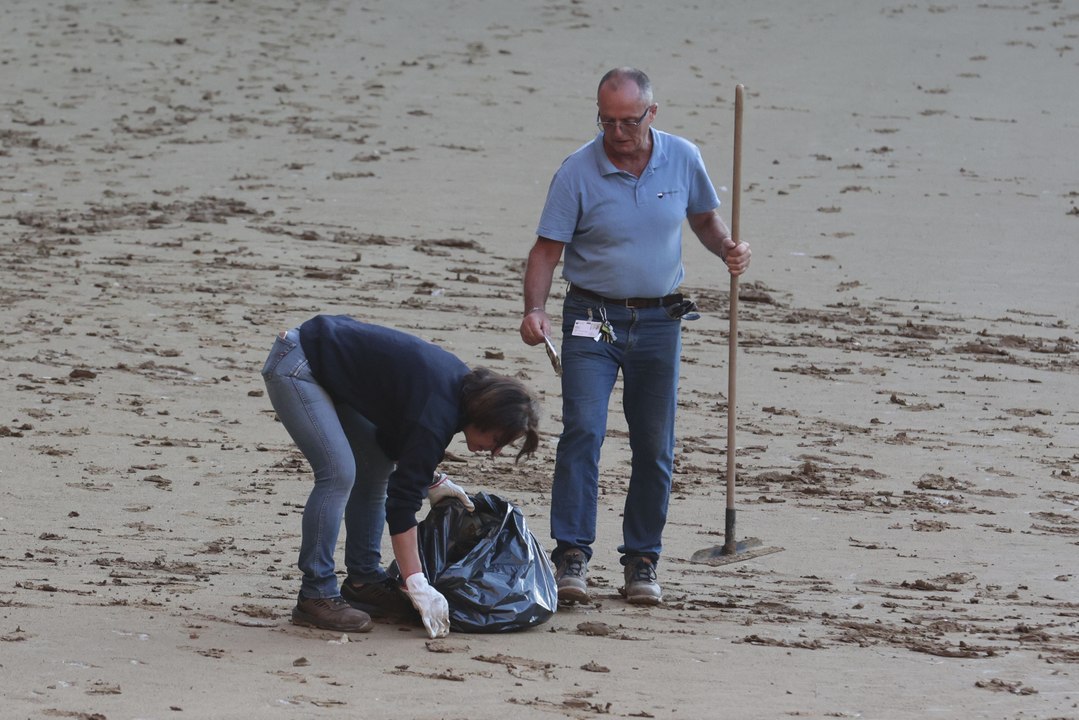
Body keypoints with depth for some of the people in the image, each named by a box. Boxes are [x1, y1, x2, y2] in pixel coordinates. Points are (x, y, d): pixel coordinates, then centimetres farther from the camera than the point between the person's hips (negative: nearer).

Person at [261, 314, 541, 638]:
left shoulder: (462, 383, 0)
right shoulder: (438, 414, -27)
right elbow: (402, 501, -27)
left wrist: (430, 481, 9)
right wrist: (418, 587, -28)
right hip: (295, 366, -10)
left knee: (377, 468, 9)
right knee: (339, 473, -17)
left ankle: (363, 580, 16)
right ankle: (315, 596, -11)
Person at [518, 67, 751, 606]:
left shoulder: (683, 159, 0)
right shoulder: (578, 172, -9)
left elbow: (704, 219, 16)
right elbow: (547, 248, -9)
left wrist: (728, 249, -6)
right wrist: (535, 309, -25)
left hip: (658, 320, 3)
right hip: (592, 319, -3)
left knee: (655, 447, 6)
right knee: (582, 430, -16)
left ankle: (642, 561, 16)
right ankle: (571, 554, -14)